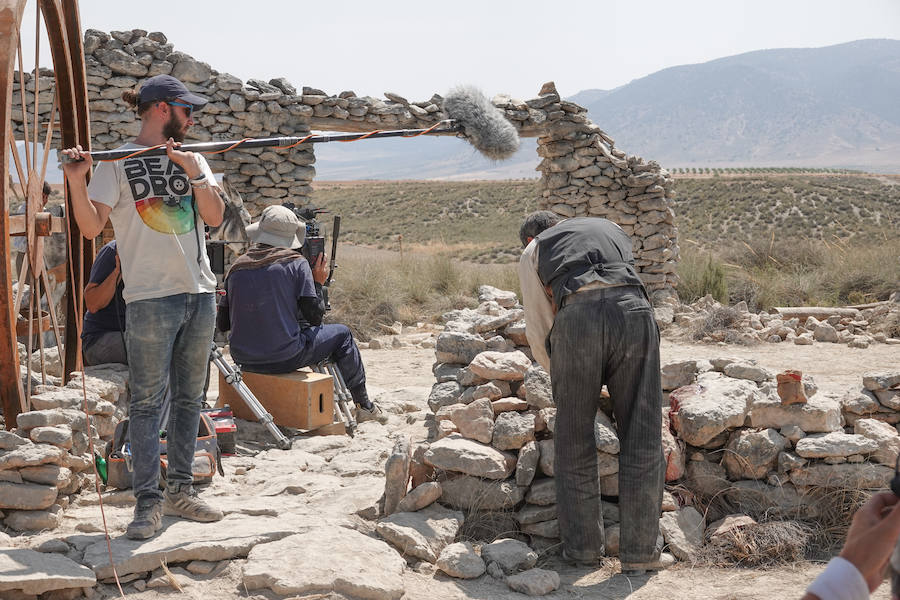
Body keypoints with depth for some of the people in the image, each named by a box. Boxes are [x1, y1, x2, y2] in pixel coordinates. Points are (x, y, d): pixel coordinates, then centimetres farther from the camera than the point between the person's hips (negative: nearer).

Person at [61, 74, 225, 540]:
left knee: (189, 398, 10)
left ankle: (179, 490, 20)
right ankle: (148, 502, 1)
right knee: (147, 401, -4)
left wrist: (192, 171, -10)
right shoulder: (119, 162, 0)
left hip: (200, 293, 5)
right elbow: (92, 227, -7)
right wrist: (76, 182, -22)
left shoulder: (192, 159, 14)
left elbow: (215, 217, 2)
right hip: (150, 297, -5)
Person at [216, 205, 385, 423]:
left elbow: (222, 324, 8)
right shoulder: (295, 263, -7)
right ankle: (363, 405, 27)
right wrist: (318, 283, 8)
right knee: (342, 334, 18)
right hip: (284, 359, -5)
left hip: (243, 360, 5)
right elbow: (315, 316, -8)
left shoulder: (237, 267, 5)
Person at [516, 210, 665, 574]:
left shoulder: (533, 251, 29)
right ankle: (640, 552, 12)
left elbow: (538, 330, 27)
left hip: (577, 318, -2)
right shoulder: (609, 227, 39)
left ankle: (582, 547, 21)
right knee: (641, 439, 8)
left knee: (575, 442, 13)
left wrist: (559, 376, 44)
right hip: (633, 309, 2)